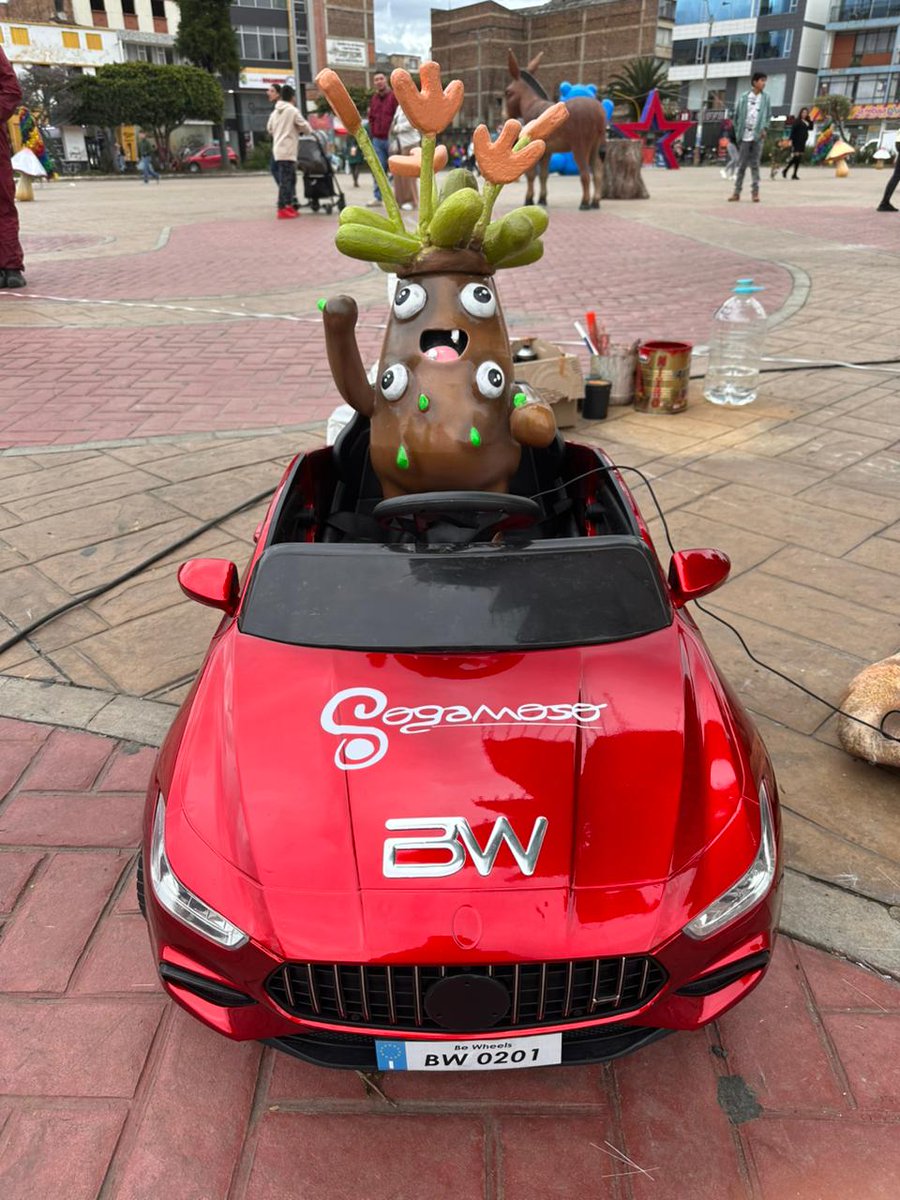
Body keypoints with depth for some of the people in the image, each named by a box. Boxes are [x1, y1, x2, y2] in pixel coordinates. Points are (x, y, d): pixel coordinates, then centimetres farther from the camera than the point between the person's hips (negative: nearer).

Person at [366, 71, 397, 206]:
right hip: (377, 139, 5)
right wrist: (372, 133, 10)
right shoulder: (374, 98, 14)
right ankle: (378, 196, 7)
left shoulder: (394, 96, -4)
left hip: (390, 139, -5)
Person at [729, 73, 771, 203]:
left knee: (755, 164, 0)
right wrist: (738, 132, 0)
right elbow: (737, 115, 6)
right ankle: (736, 192, 7)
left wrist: (764, 128, -6)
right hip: (744, 135, 0)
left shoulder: (765, 98, 5)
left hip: (757, 136, 0)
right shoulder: (744, 97, 2)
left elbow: (768, 115, 10)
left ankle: (755, 192, 2)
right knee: (741, 164, 3)